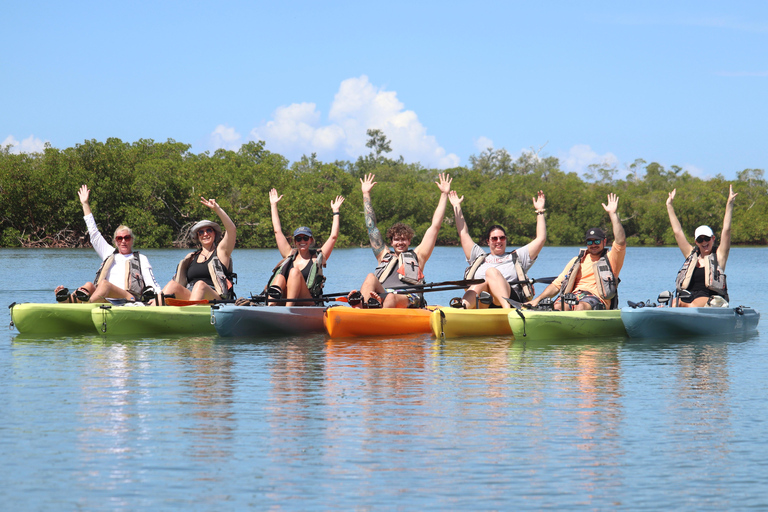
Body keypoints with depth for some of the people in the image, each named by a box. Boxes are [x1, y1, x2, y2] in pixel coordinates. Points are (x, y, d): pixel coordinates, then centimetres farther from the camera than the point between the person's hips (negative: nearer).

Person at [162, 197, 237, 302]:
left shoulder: (221, 251, 14)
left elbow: (232, 229, -1)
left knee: (200, 285, -35)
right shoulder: (191, 257, 27)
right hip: (188, 298, 4)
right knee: (173, 284, -23)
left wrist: (216, 209, -11)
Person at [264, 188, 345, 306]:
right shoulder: (290, 255, 22)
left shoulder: (317, 257, 15)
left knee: (295, 271, -25)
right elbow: (278, 231, 25)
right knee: (280, 277, -25)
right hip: (283, 302, 3)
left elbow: (333, 236, 10)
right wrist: (273, 205, 29)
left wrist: (335, 211, 13)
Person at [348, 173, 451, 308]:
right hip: (382, 296, 2)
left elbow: (435, 227, 29)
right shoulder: (384, 256, 34)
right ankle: (360, 307, -60)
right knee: (371, 277, -29)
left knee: (391, 298, -36)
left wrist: (444, 195, 30)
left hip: (409, 300, -2)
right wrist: (366, 194, 41)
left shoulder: (416, 256, 29)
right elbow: (371, 226, 38)